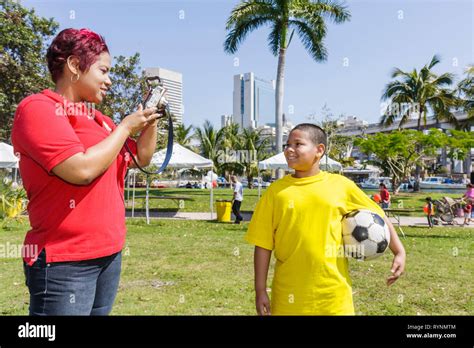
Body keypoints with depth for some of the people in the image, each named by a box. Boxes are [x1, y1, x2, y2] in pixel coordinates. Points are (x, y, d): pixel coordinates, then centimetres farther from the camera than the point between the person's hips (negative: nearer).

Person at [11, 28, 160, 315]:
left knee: (100, 311, 17)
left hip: (109, 252, 8)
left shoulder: (97, 118, 11)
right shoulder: (38, 108, -11)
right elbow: (82, 170, -24)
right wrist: (125, 127, -12)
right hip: (65, 260, -7)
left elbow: (141, 158, 19)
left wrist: (150, 118, 5)